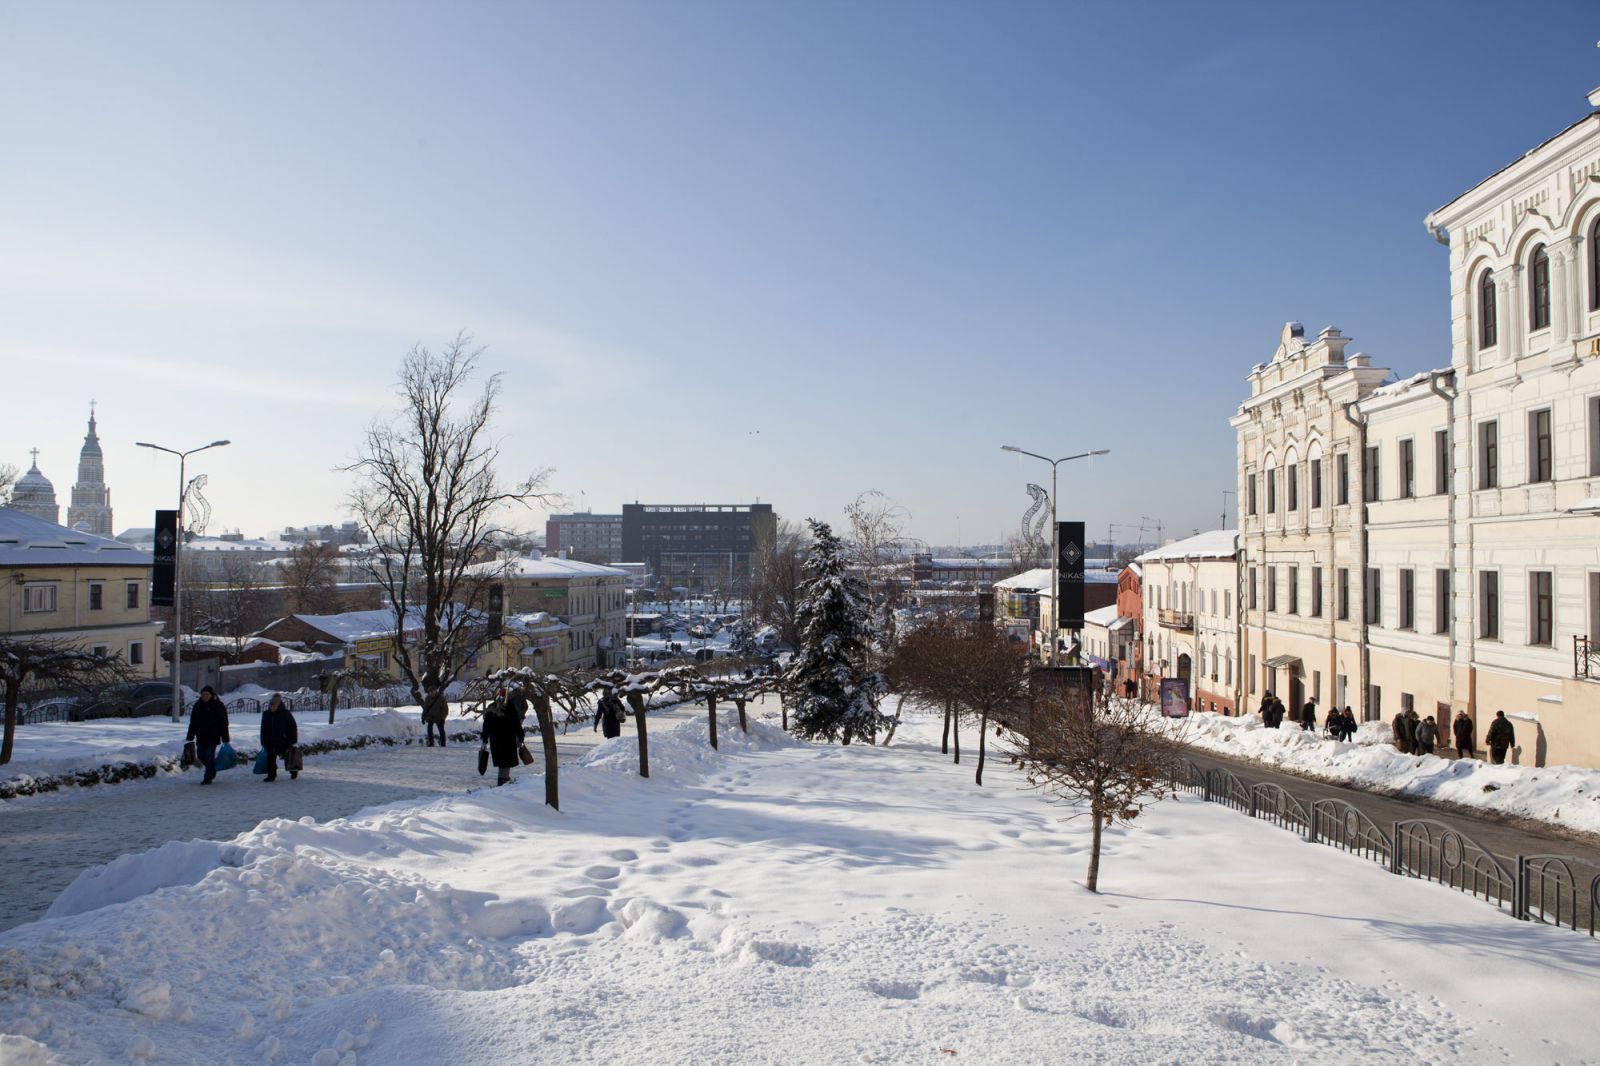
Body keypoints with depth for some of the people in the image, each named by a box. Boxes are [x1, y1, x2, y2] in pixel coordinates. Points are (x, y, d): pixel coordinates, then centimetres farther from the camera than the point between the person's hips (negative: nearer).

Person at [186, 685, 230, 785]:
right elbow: (193, 723, 13)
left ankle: (208, 778, 1)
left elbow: (223, 723, -6)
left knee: (209, 756, -6)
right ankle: (212, 771, 31)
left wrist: (225, 739, -9)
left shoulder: (218, 706, -5)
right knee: (201, 755, 7)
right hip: (201, 736, 5)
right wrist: (190, 737, 9)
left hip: (213, 736, -5)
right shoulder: (197, 705, 9)